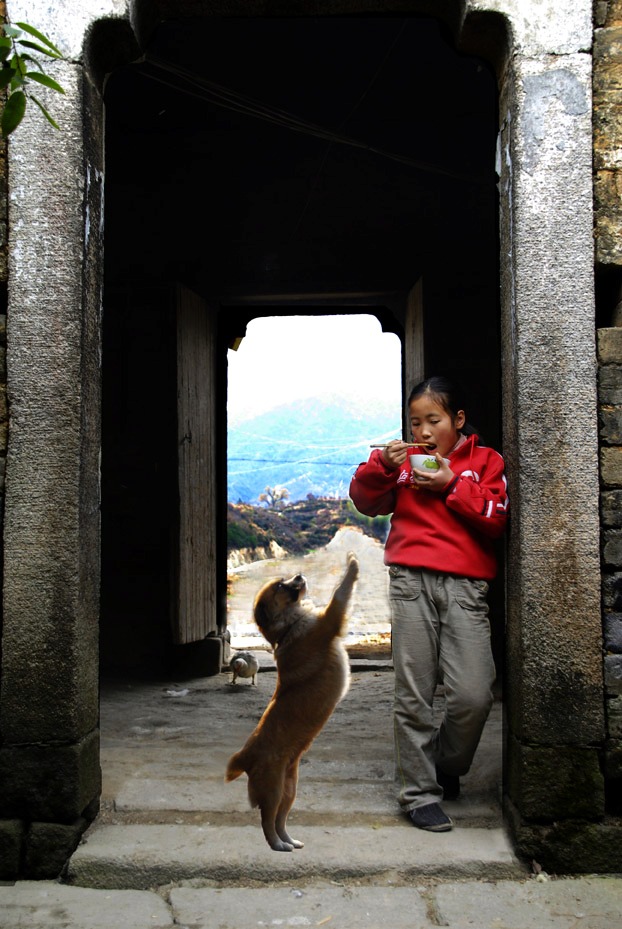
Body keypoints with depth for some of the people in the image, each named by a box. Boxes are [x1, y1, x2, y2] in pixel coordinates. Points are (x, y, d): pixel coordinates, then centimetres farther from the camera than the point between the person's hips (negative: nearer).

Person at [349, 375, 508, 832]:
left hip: (465, 587, -1)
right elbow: (367, 502, 12)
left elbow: (496, 517, 1)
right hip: (412, 583, 1)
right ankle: (420, 793, 13)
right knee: (413, 695, 1)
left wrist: (452, 484, -6)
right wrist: (380, 465, -4)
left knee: (473, 696, -8)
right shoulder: (405, 460, 15)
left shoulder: (486, 461, 11)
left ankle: (447, 768, 20)